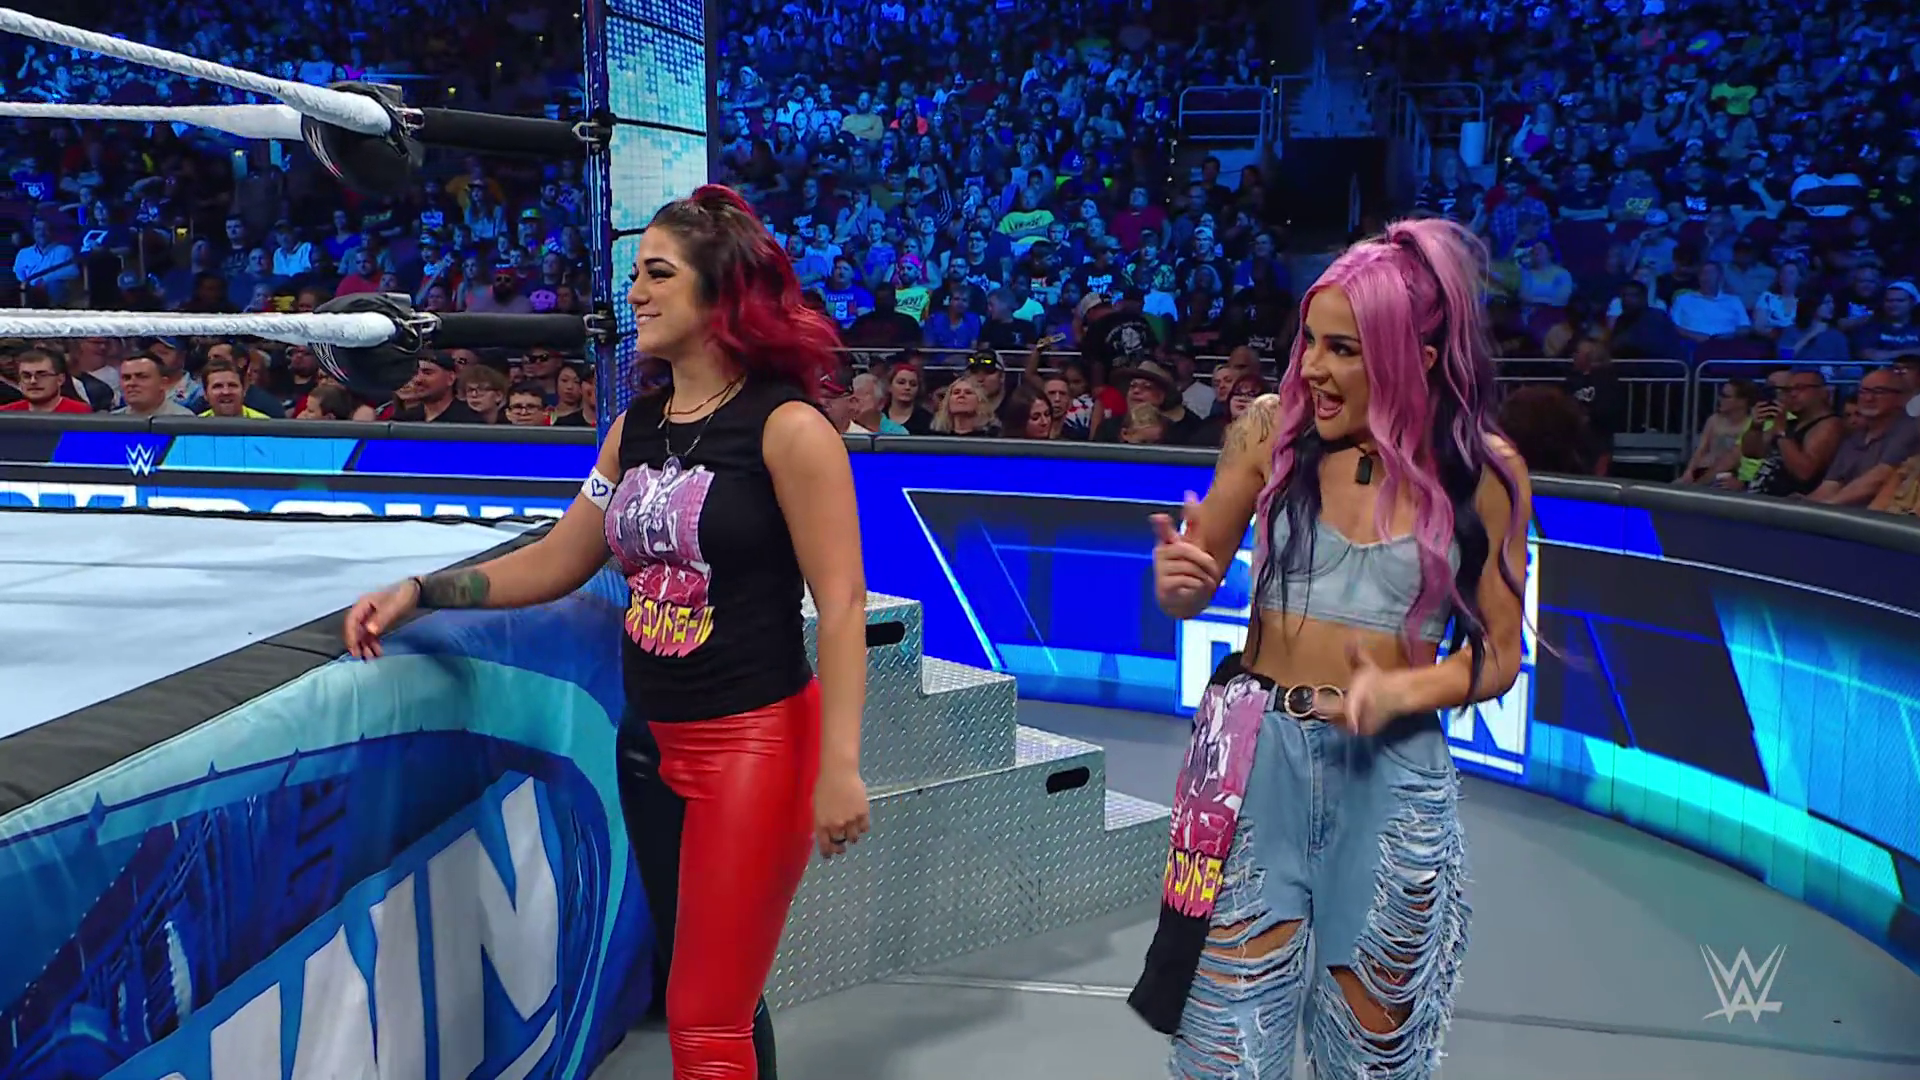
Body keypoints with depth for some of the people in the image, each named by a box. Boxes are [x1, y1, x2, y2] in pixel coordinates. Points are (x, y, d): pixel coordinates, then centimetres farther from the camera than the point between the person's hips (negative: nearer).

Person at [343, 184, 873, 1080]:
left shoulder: (787, 427, -13)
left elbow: (841, 604, -16)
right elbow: (553, 564, 14)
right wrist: (418, 592, 6)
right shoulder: (635, 428, 8)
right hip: (648, 743, 7)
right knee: (704, 994, 18)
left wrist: (840, 765, -21)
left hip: (756, 745, -7)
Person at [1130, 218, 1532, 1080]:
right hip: (1256, 756, 0)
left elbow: (1497, 657, 0)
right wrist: (1175, 580, -19)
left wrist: (1398, 692, -18)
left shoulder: (1483, 470, -5)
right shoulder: (1272, 428, -4)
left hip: (1391, 773, 0)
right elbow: (1195, 588, 4)